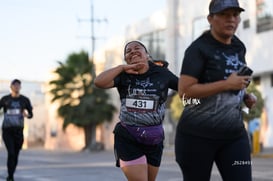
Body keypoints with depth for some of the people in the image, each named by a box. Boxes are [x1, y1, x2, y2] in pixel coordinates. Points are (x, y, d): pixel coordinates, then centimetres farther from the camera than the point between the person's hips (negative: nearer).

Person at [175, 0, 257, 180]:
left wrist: (246, 96, 7)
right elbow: (184, 90, -20)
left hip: (235, 135, 6)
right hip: (197, 135, -5)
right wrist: (227, 84, -21)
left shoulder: (239, 47, 11)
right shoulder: (199, 49, -10)